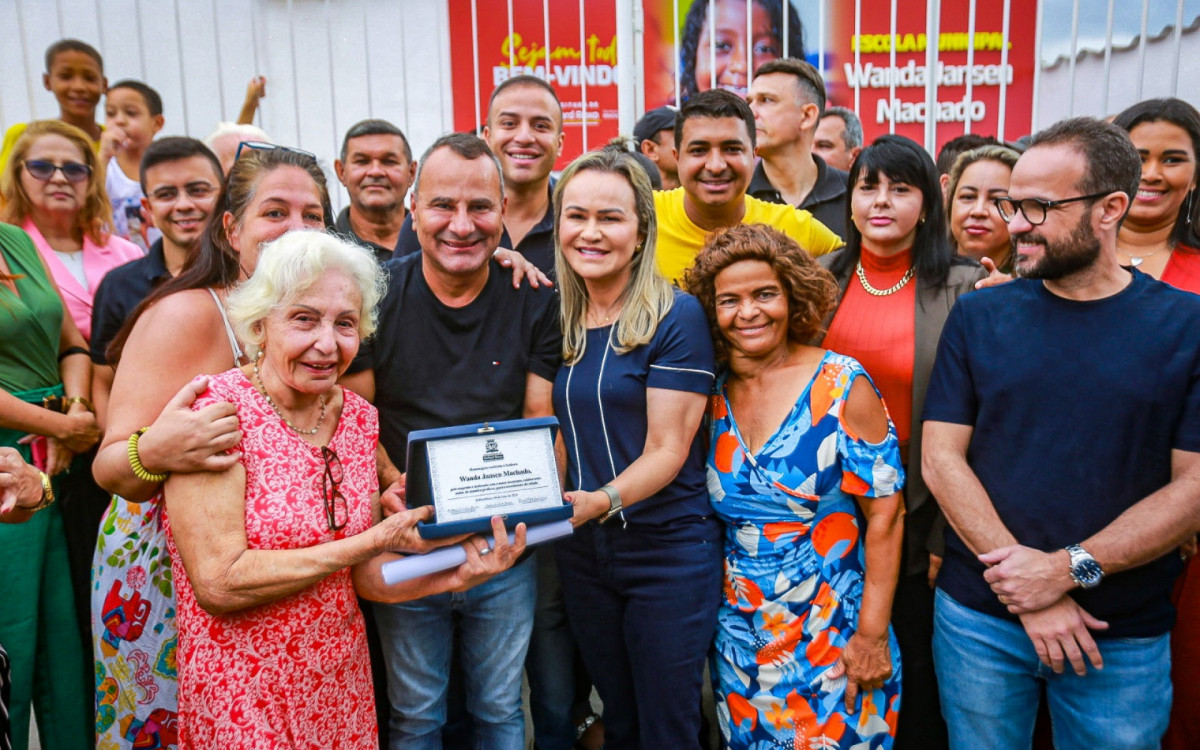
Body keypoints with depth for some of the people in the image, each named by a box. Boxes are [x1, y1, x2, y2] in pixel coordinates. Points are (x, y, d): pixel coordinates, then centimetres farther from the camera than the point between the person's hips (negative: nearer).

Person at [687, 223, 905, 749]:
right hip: (739, 638, 4)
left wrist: (872, 633, -14)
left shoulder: (840, 385, -12)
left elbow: (885, 512, -12)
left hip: (832, 640, -4)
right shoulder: (714, 395, 1)